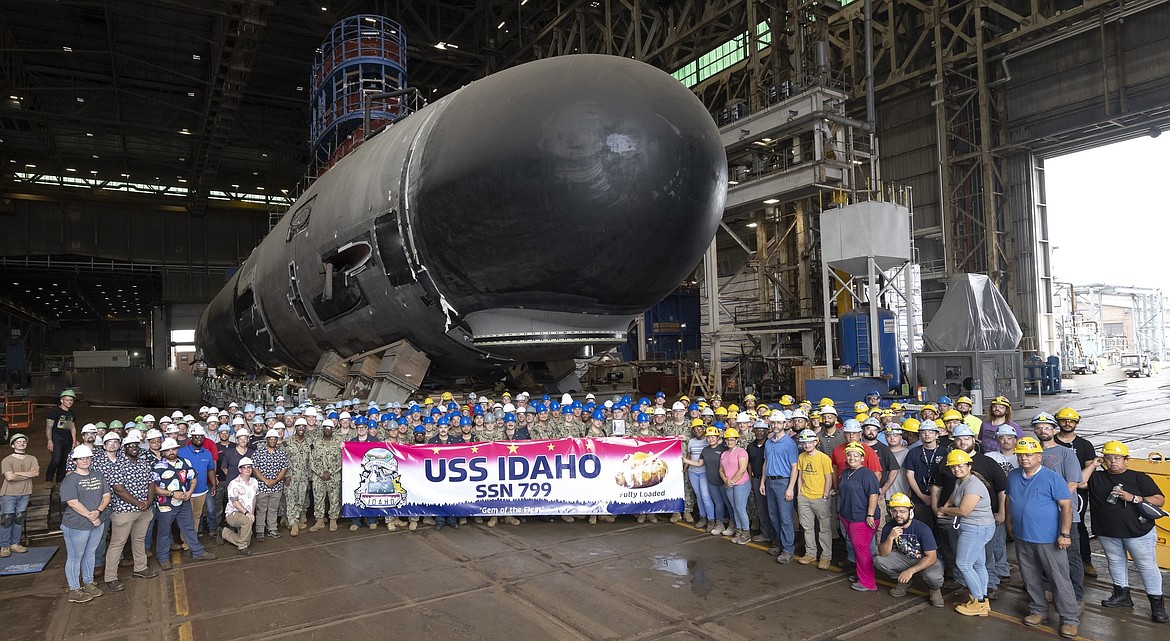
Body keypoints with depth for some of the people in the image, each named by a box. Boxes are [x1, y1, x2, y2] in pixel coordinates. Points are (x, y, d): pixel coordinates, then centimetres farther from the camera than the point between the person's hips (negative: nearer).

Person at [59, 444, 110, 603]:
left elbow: (106, 496, 5)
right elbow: (73, 503, -18)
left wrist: (98, 511, -13)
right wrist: (90, 516, -17)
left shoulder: (98, 477, 8)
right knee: (75, 557, 5)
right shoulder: (70, 480, -12)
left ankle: (88, 584, 31)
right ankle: (74, 590, 15)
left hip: (97, 523, 6)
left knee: (90, 554, 18)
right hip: (76, 525, -6)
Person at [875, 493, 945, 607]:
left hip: (926, 561, -4)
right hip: (904, 558, 4)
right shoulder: (888, 527, -13)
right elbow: (883, 554, -13)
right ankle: (904, 581, 8)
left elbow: (931, 557, -25)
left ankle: (935, 588, 3)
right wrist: (890, 538, -31)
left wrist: (910, 571, -34)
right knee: (878, 560, -17)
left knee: (933, 576, -37)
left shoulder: (922, 529, -25)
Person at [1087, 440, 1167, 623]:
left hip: (1138, 532, -4)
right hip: (1107, 532, 4)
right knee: (1115, 562, 16)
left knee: (1147, 566, 4)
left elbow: (1160, 500, -8)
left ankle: (1157, 603, 16)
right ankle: (1122, 595, 32)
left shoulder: (1140, 478, -6)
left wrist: (1134, 498, -19)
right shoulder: (1096, 479, 3)